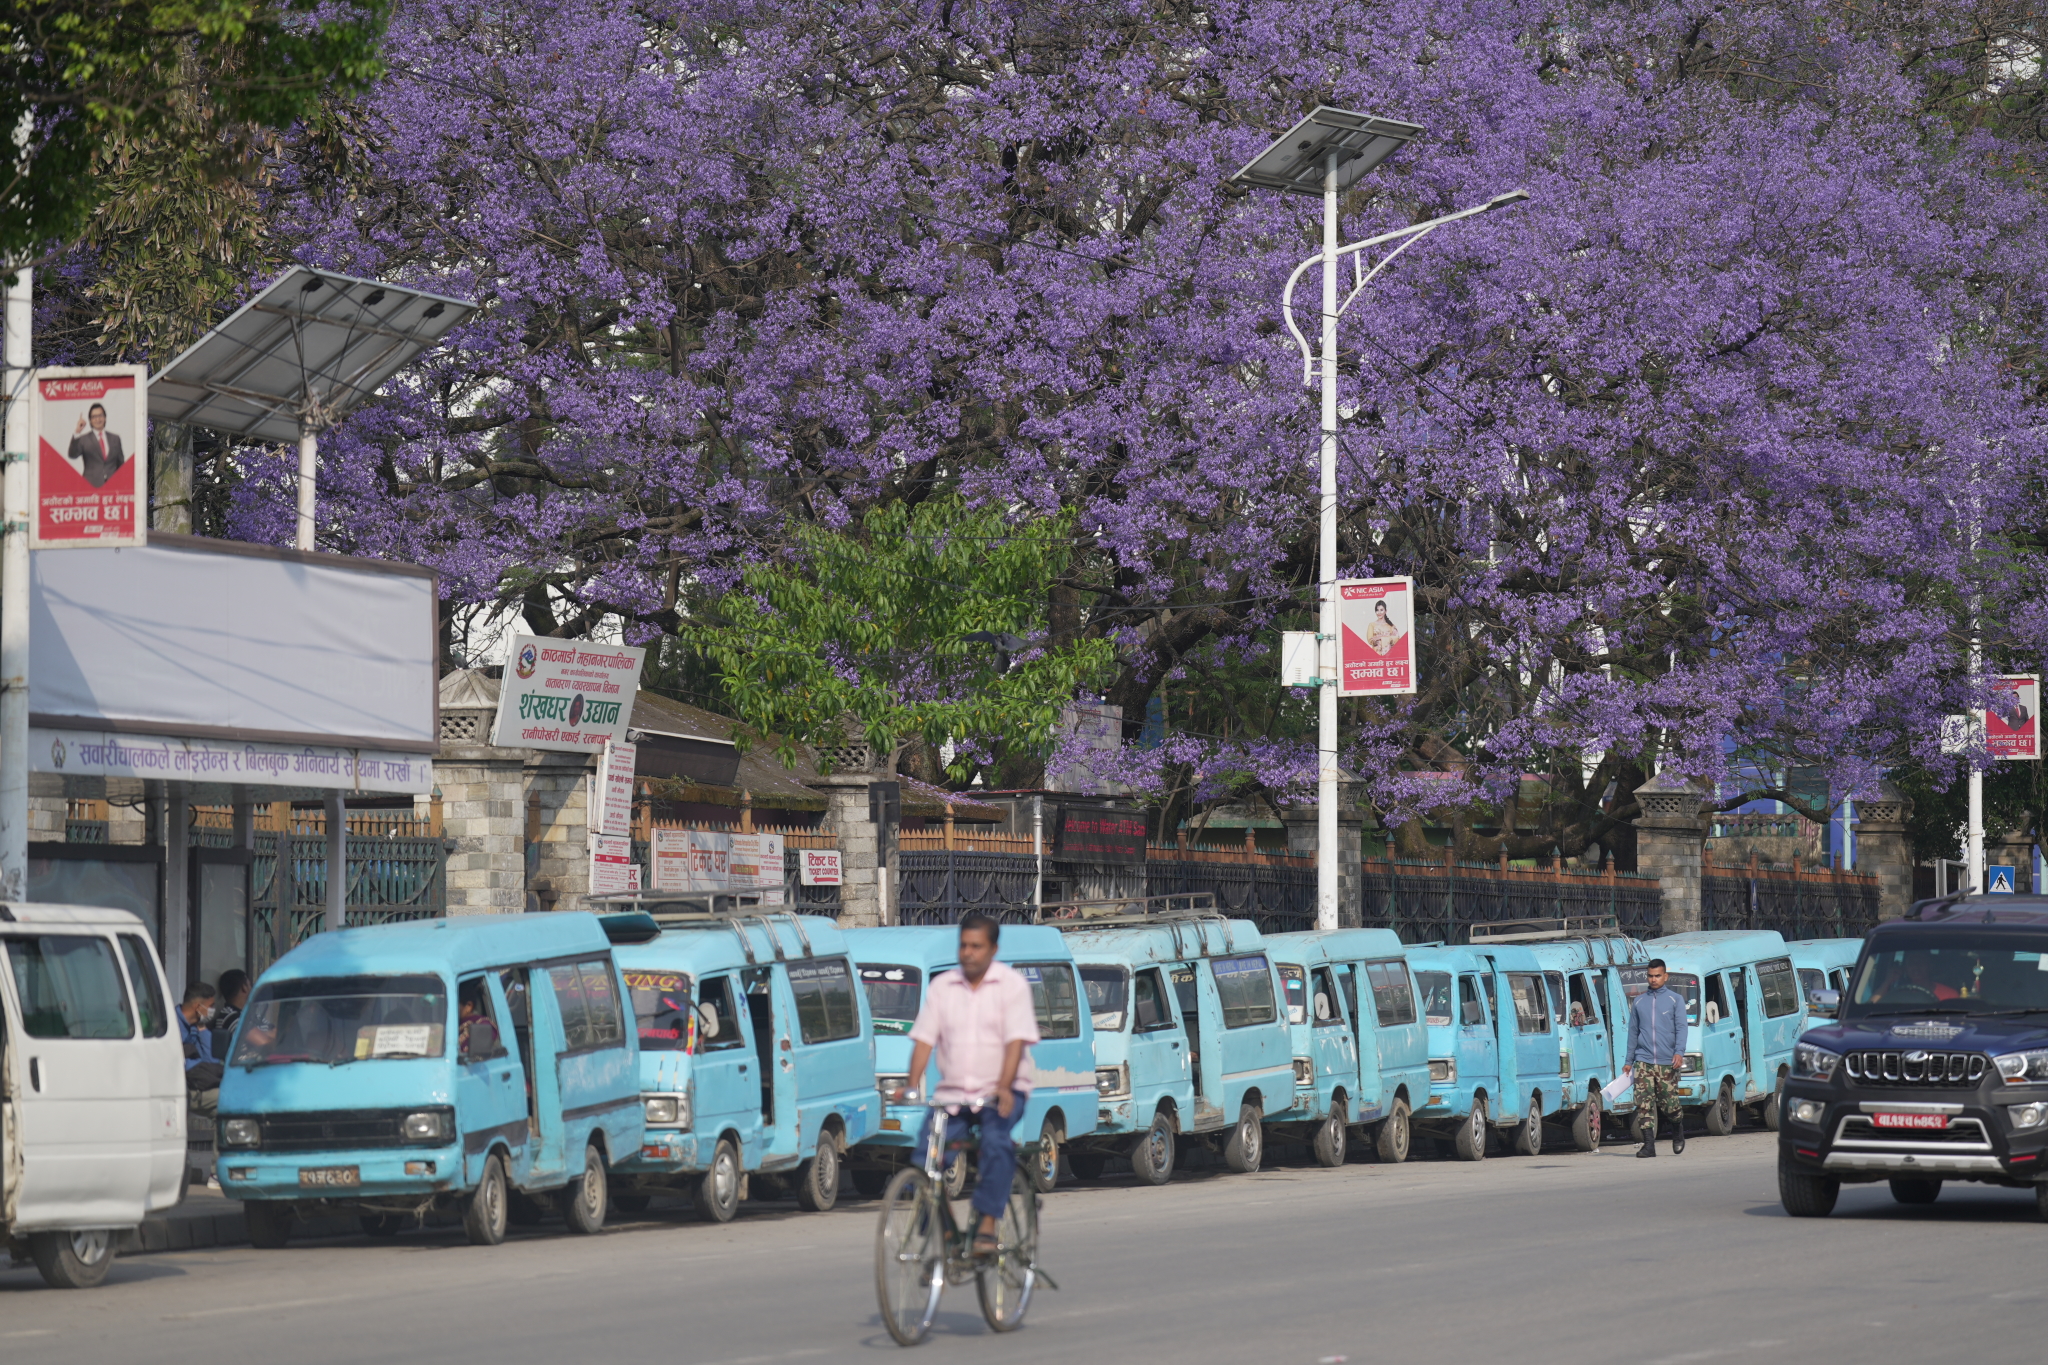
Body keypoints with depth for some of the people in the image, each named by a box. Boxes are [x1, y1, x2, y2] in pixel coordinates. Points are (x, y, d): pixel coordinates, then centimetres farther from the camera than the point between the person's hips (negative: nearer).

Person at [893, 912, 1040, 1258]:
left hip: (1001, 1091, -3)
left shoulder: (1012, 985, 1)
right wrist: (911, 1085, -12)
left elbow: (1016, 1041, -10)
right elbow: (924, 1039, 4)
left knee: (995, 1139, -32)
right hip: (951, 1093, 3)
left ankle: (987, 1225, -28)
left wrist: (1003, 1088, -25)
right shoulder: (942, 987, 11)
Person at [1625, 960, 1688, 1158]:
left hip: (1667, 1061, -2)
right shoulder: (1639, 1002, 14)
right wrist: (1629, 1061, 17)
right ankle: (1648, 1144, -9)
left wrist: (1679, 1052, -19)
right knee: (1644, 1103, -9)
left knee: (1668, 1104, 1)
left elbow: (1681, 1028, -2)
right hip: (1643, 1061, 2)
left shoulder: (1675, 1000, 6)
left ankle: (1678, 1126, 32)